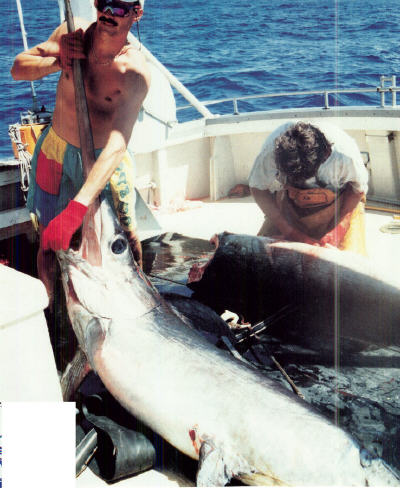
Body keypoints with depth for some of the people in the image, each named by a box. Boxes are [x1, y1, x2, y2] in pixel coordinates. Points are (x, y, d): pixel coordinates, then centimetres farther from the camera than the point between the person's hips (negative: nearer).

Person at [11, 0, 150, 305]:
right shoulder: (73, 34, -13)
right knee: (49, 240, 7)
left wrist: (76, 208, -47)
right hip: (57, 153, 3)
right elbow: (18, 69, -3)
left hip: (105, 160, -2)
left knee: (127, 236, -2)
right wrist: (59, 61, -25)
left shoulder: (135, 71, -27)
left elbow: (117, 144, -38)